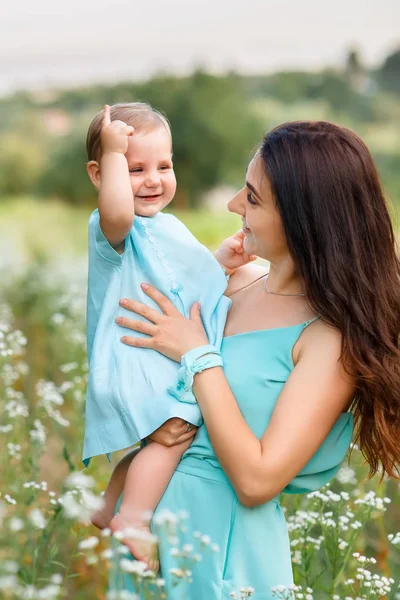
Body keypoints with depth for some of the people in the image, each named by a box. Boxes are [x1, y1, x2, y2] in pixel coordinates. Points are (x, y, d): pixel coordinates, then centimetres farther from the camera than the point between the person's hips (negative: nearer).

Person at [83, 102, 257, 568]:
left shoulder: (168, 225, 14)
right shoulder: (112, 227, -17)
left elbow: (188, 275, 27)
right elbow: (117, 213, -44)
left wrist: (220, 261, 10)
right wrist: (114, 152, -35)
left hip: (174, 356, 10)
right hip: (136, 358, -10)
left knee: (149, 441, 20)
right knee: (176, 429, -22)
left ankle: (107, 510, 36)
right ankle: (133, 519, -12)